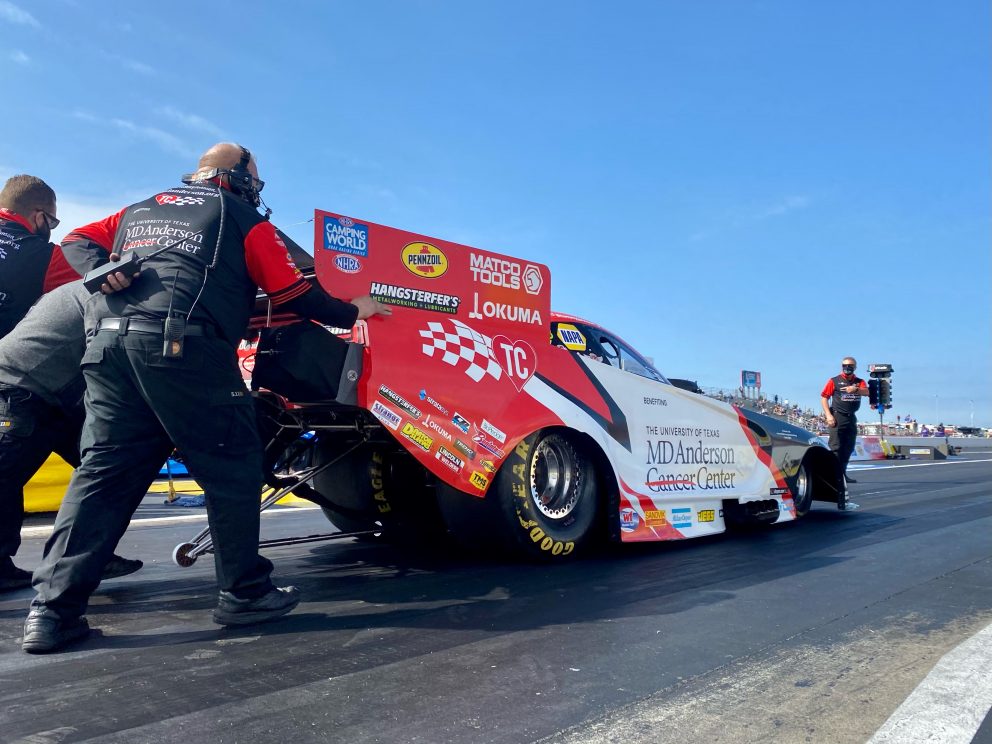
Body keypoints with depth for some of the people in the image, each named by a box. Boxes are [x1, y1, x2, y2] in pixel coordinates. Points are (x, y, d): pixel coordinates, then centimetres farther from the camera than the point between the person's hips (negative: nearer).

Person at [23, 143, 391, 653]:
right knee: (232, 468, 2)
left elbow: (77, 242, 28)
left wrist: (107, 275, 12)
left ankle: (53, 610, 5)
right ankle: (244, 593, 8)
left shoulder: (139, 210, 32)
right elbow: (294, 294, 11)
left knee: (103, 472, 7)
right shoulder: (243, 219, 14)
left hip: (110, 342, 7)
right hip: (185, 348, -6)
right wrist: (352, 312, 23)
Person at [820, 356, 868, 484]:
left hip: (851, 418, 5)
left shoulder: (859, 382, 12)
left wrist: (855, 389, -29)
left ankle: (842, 473, 18)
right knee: (836, 447, -9)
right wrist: (828, 415, -13)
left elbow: (866, 392, -8)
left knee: (849, 448, 9)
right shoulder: (834, 381, 1)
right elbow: (824, 397, -4)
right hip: (837, 417, -5)